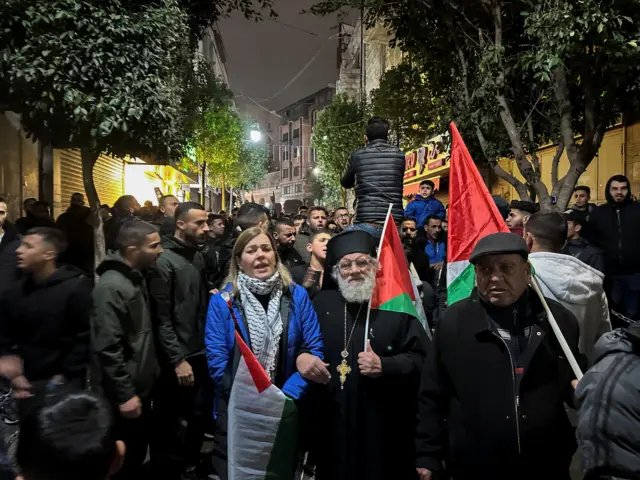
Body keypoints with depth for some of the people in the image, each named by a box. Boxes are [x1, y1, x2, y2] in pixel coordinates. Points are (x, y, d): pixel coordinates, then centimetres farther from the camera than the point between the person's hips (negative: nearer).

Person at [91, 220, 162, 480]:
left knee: (138, 452, 22)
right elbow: (108, 348, -25)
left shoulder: (135, 278, 7)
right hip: (125, 393, -9)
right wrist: (125, 394, -21)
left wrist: (144, 381, 15)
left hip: (140, 386, 9)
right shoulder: (112, 287, -23)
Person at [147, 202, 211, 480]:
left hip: (201, 352, 6)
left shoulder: (197, 256, 8)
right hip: (178, 358, -6)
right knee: (170, 421, 10)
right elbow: (161, 319, -15)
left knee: (201, 414, 14)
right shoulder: (164, 261, -13)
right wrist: (178, 359, -16)